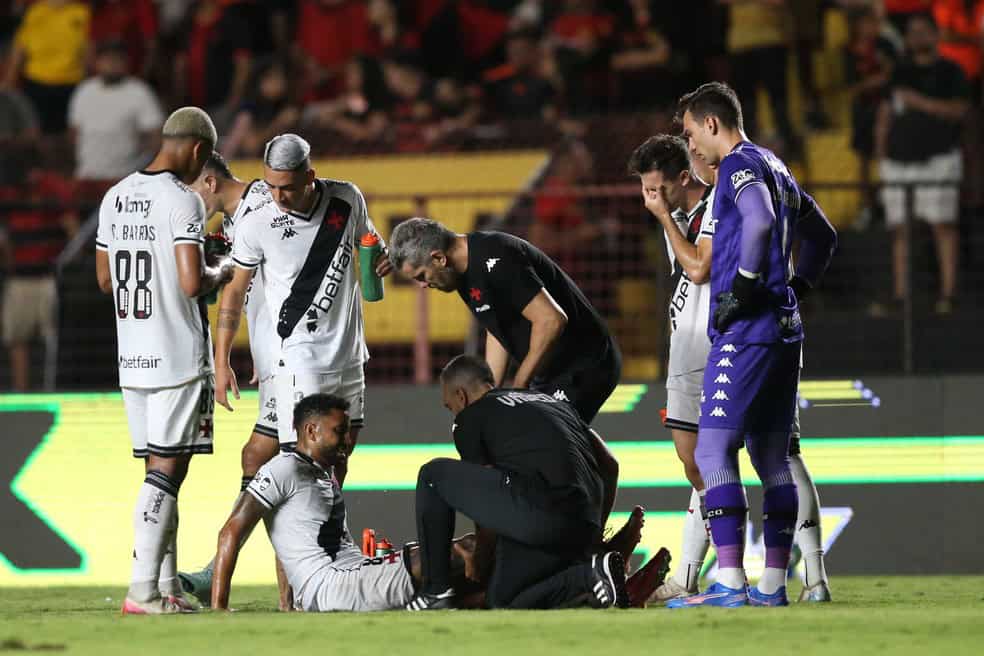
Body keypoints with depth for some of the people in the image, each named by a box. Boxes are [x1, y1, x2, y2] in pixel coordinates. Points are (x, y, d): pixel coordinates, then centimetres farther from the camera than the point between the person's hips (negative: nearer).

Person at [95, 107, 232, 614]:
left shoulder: (115, 198, 11)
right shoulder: (183, 201, -13)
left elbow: (105, 280, 16)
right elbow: (192, 284, -20)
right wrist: (220, 273, 0)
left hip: (132, 358, 7)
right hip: (179, 355, -7)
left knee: (161, 471, 12)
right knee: (166, 471, -5)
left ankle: (168, 587, 12)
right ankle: (143, 590, -10)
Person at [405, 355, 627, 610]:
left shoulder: (471, 416, 11)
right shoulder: (552, 401, 31)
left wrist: (478, 560, 29)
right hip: (584, 527, 8)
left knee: (434, 475, 10)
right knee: (502, 601, 24)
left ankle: (436, 590, 8)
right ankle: (590, 574, 2)